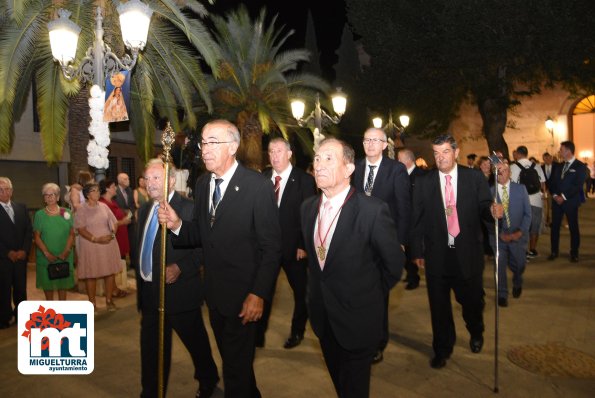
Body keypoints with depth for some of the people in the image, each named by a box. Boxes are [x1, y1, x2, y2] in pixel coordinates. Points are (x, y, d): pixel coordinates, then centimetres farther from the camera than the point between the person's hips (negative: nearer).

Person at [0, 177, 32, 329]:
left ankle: (21, 315, 21)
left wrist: (24, 250, -5)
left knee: (21, 287, 8)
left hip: (21, 256, 3)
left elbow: (28, 231, 7)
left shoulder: (21, 207, 9)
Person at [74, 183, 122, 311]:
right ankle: (92, 303, 13)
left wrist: (112, 234, -9)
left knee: (110, 272, 5)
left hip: (108, 244, 4)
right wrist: (96, 239, -19)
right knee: (91, 275, 1)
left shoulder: (104, 207, 8)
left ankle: (109, 300, 17)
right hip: (90, 246, -3)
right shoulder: (81, 210, -4)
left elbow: (114, 223, 9)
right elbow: (81, 229, -10)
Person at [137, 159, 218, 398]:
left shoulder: (188, 209, -14)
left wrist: (180, 267, -28)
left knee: (195, 341, 14)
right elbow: (141, 248, 17)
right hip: (149, 293, 6)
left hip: (178, 291, -6)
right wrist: (140, 280, 13)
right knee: (151, 347, 13)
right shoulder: (144, 210, 10)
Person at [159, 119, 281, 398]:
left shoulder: (258, 186, -16)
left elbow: (271, 247, -15)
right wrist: (177, 225, -12)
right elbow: (200, 235, 8)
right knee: (232, 359, 22)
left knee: (236, 367, 6)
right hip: (214, 292, 6)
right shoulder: (202, 184, 4)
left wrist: (259, 294, -19)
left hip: (243, 295, -6)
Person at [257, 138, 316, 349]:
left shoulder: (304, 180, -8)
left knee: (300, 291, 15)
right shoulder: (262, 178, 1)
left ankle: (297, 331, 37)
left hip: (294, 248, -1)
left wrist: (304, 245, -12)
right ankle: (258, 333, 21)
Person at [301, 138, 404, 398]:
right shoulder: (308, 207, -3)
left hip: (358, 318, -5)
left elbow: (394, 263, -12)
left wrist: (371, 296, 0)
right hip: (322, 316, 6)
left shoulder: (373, 210, -23)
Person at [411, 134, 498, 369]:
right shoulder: (423, 183, 0)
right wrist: (417, 251, 1)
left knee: (472, 300, 15)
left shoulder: (475, 178, -1)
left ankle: (476, 333, 48)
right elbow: (418, 220, 2)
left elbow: (484, 208, -2)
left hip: (468, 252, 0)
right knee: (439, 306, 10)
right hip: (436, 254, 0)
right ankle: (442, 349, 31)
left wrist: (492, 211, -26)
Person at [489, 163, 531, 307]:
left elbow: (527, 213, 0)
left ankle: (517, 283, 46)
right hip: (498, 236, -1)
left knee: (519, 264, 12)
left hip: (518, 235, 1)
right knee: (500, 265, 1)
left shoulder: (521, 189, -1)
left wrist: (520, 231, -11)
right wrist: (500, 233, -13)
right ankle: (502, 294, 21)